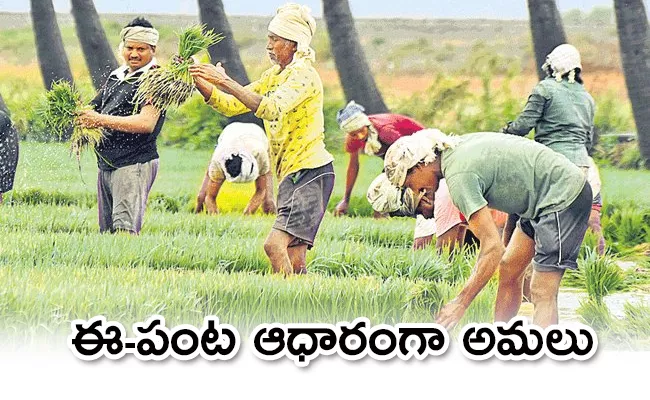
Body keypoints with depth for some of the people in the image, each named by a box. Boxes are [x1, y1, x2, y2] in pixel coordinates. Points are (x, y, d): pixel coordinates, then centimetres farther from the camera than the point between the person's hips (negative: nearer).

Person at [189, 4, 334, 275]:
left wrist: (226, 82, -29)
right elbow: (231, 106, 16)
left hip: (311, 172, -9)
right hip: (291, 174, 9)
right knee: (295, 263, 4)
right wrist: (199, 81, 1)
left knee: (274, 245, -23)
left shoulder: (303, 75, -11)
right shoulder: (273, 77, 17)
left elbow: (271, 108, -27)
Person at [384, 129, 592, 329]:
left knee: (542, 293, -14)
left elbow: (493, 247, -25)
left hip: (564, 198, -10)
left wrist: (460, 303, -22)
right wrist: (429, 206, 0)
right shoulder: (458, 146, 7)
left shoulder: (458, 176, -21)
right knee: (509, 269, 14)